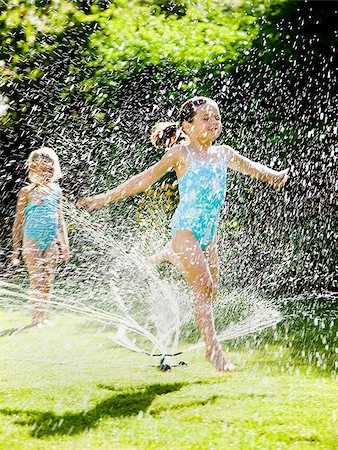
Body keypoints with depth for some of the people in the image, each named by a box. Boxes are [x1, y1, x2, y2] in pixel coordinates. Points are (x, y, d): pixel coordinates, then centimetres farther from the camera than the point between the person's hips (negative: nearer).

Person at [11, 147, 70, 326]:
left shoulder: (55, 191, 10)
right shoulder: (27, 192, -2)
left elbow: (60, 220, 17)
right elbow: (19, 221, 0)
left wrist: (65, 245, 15)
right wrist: (15, 248, -2)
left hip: (51, 242, 4)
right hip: (32, 242, -4)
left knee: (47, 283, 5)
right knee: (37, 281, -6)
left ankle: (43, 317, 12)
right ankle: (36, 318, -1)